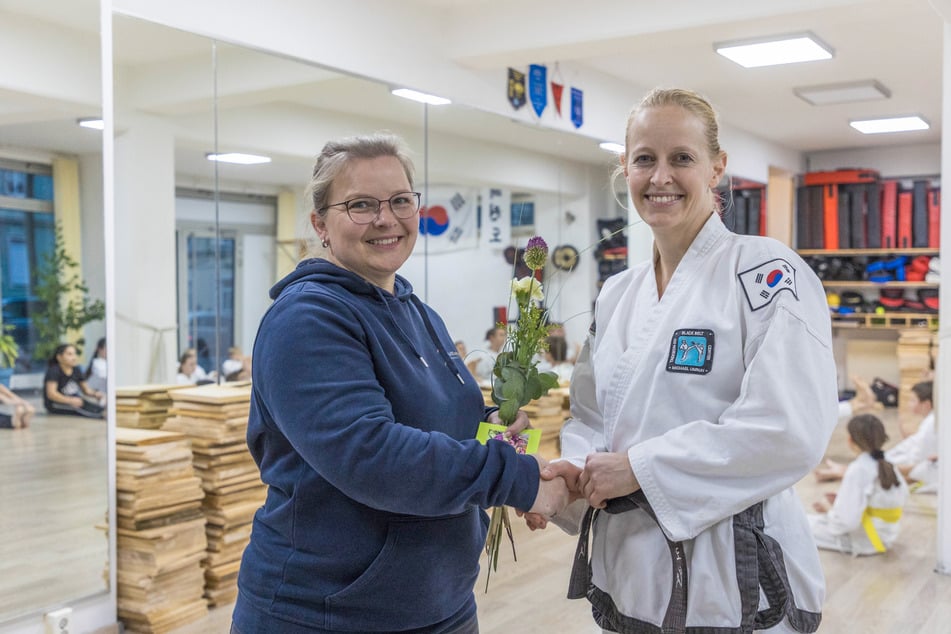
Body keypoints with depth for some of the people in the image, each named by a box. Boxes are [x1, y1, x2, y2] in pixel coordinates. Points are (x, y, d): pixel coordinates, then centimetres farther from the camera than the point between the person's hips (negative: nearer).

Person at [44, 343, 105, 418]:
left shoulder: (76, 372, 10)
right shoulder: (54, 371, -10)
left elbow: (86, 389, 14)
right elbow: (51, 393, -20)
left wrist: (95, 394, -10)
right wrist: (70, 400, -31)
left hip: (73, 400, 7)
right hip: (56, 404, -7)